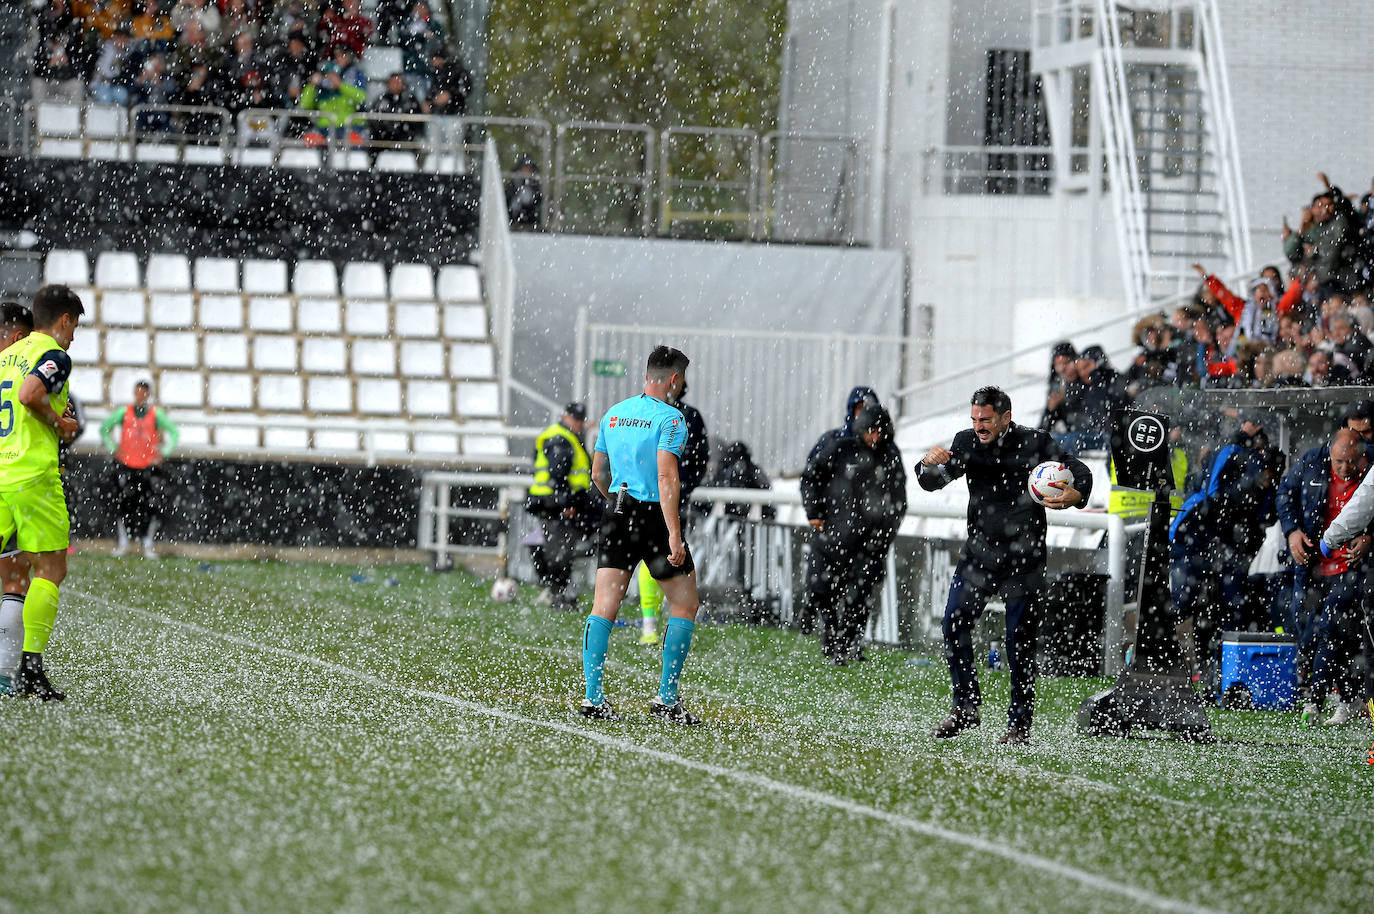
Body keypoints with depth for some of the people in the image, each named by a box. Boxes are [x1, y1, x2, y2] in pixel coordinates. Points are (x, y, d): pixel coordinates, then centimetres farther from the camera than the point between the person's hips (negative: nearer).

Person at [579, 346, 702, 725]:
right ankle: (666, 697, 1)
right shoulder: (670, 418, -10)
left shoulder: (613, 414, 12)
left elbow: (598, 474, 20)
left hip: (617, 512, 6)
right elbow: (666, 476, -20)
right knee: (685, 605, 6)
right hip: (654, 517, -6)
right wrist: (674, 535, -23)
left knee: (604, 606, 2)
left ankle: (593, 697, -6)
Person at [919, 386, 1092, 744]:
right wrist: (930, 463, -20)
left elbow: (1080, 472, -2)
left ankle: (1020, 723, 9)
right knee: (954, 624, -5)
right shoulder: (967, 443, 2)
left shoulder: (1033, 443, -7)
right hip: (978, 552, 4)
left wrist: (1073, 495, -25)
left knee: (1020, 641, -1)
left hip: (1023, 559, -4)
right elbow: (932, 483, 3)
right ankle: (965, 709, 9)